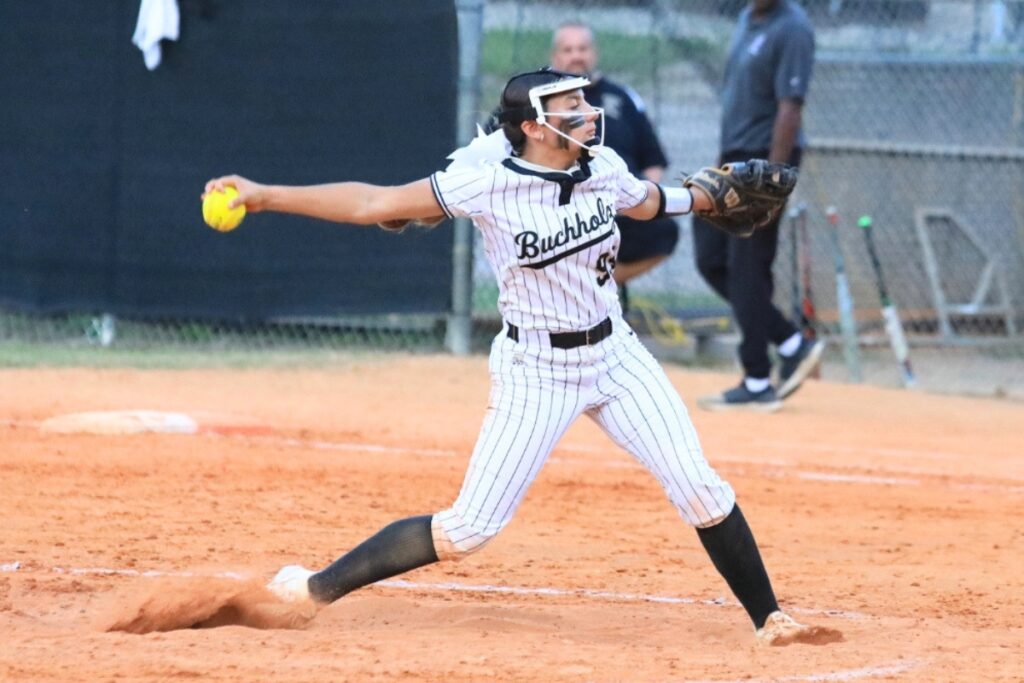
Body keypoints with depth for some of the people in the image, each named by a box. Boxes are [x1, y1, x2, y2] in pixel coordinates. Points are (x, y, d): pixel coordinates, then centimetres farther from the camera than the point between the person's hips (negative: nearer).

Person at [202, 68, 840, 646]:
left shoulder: (603, 167, -4)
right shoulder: (487, 182, -19)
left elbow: (644, 201, 22)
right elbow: (372, 203, -18)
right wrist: (265, 196, -22)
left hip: (616, 355, 4)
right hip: (535, 372, -4)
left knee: (701, 488, -4)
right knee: (471, 527, -6)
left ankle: (769, 619, 11)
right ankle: (319, 588, 7)